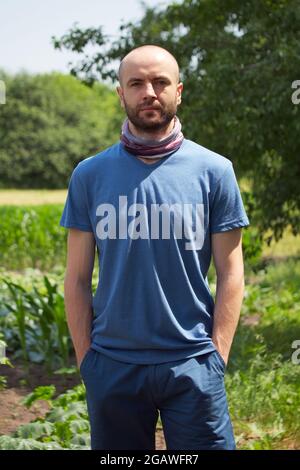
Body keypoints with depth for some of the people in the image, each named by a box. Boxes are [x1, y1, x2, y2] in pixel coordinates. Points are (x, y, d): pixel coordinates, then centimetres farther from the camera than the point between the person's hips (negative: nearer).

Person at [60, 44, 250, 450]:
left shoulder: (214, 170, 0)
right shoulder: (90, 175, 3)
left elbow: (230, 273, 1)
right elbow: (77, 278, 5)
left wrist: (217, 356, -4)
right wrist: (85, 358, 0)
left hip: (193, 364, -1)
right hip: (112, 366, 1)